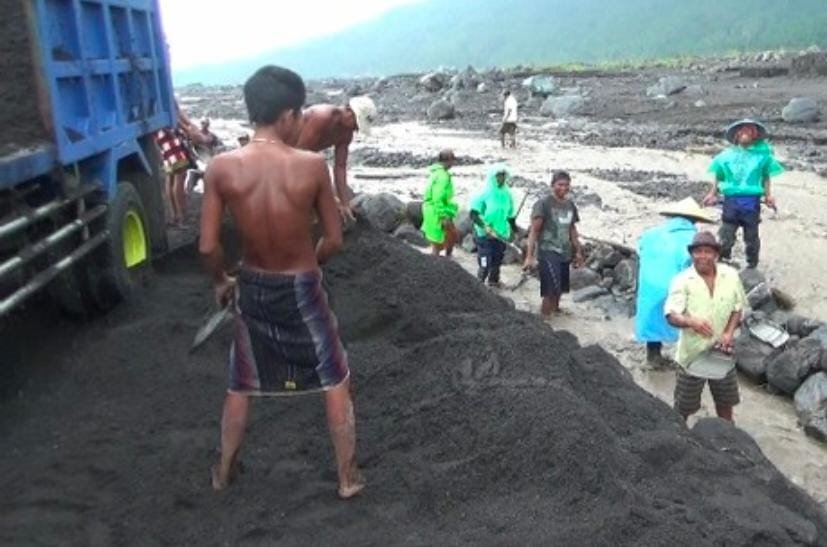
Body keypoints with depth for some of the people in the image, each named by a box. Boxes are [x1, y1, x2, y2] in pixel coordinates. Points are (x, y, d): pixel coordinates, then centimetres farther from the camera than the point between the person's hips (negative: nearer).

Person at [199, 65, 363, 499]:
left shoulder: (222, 168, -14)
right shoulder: (312, 165, -18)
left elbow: (208, 246, -10)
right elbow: (334, 239, -9)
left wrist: (221, 281, 10)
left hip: (252, 288, 2)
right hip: (303, 289, -2)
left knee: (241, 385, 23)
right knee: (335, 382, 16)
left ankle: (225, 471, 38)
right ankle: (348, 477, 24)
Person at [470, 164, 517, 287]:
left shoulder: (507, 195, 4)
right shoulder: (484, 194, -12)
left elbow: (510, 216, 16)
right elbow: (473, 214, -12)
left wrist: (516, 232, 18)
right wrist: (484, 226, -24)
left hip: (501, 235, 5)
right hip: (484, 235, -5)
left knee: (496, 263, 13)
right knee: (485, 264, -8)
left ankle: (493, 283, 28)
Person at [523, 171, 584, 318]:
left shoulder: (570, 205, 10)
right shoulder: (543, 204, -10)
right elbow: (534, 231, -13)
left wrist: (578, 251, 23)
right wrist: (530, 256, -18)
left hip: (565, 253, 7)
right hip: (548, 253, -7)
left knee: (559, 289, 12)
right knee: (552, 290, -13)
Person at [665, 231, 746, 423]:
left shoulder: (731, 276, -7)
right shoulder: (682, 280, -17)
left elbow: (738, 307, 3)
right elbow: (671, 315, -23)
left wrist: (729, 332, -13)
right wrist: (691, 321, -44)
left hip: (722, 351, 4)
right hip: (692, 353, -3)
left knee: (725, 400, 24)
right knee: (683, 406, 10)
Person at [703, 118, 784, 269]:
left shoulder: (762, 154, 6)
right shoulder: (727, 155, 9)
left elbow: (766, 178, 10)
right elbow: (719, 177, 14)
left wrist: (768, 195, -1)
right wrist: (712, 194, 6)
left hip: (752, 201, -1)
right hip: (731, 199, 1)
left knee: (751, 237, 9)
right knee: (726, 237, 1)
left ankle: (752, 266, 23)